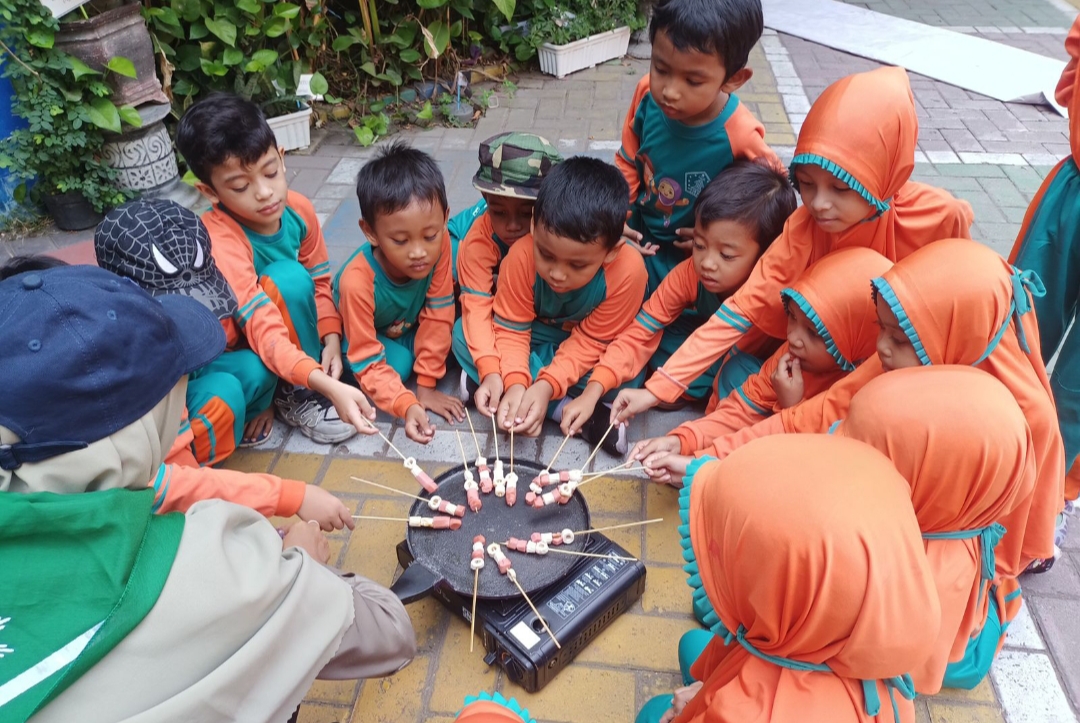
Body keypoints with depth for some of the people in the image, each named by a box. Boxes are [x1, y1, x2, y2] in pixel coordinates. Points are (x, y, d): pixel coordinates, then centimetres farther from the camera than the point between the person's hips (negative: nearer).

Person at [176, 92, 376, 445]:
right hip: (228, 350, -6)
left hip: (290, 330, 7)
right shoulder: (221, 241, -32)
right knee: (288, 276, -32)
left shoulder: (298, 208, -13)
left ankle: (294, 388, -3)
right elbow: (266, 333, -41)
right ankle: (295, 394, -15)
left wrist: (331, 340, -17)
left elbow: (319, 282, 0)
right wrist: (329, 387, -54)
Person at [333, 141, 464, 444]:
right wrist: (406, 405, -46)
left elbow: (437, 316, -21)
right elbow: (367, 360, -31)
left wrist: (426, 385, -18)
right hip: (362, 336, -3)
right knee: (399, 363, -28)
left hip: (411, 329, 3)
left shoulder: (439, 245, -32)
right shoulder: (357, 282, -39)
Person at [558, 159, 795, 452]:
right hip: (710, 357, 5)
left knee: (739, 374, -36)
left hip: (754, 373, -4)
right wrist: (593, 392, -32)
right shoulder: (689, 273, -22)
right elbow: (640, 332, -21)